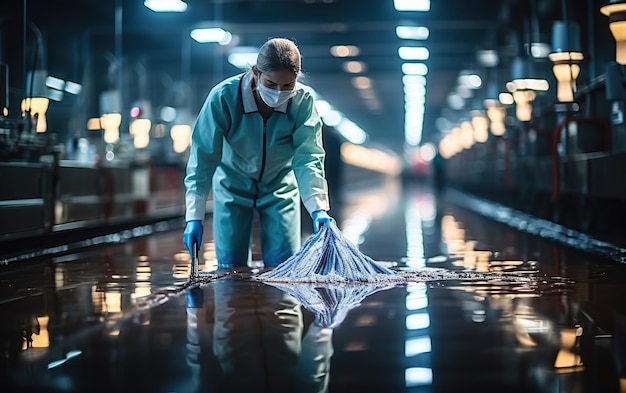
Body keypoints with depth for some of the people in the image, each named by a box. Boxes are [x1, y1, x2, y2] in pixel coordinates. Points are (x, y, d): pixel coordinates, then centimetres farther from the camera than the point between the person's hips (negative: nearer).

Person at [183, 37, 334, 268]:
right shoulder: (223, 97, -31)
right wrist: (194, 217, -32)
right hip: (232, 186, -1)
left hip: (280, 187, 1)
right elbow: (203, 160, -28)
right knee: (230, 267, -2)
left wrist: (318, 209, -42)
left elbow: (308, 158, -28)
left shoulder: (303, 100, -26)